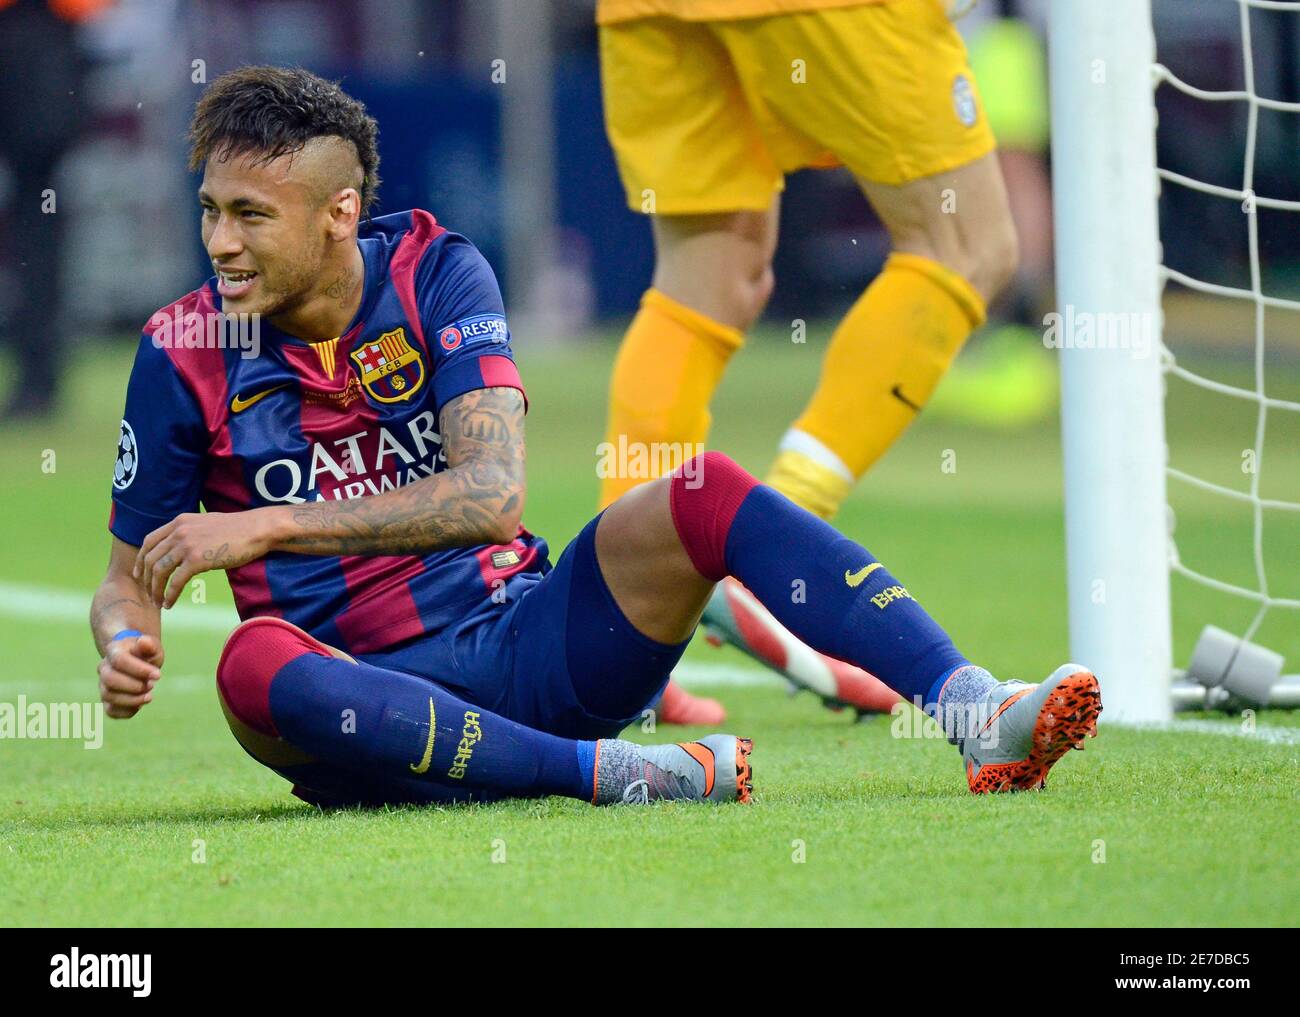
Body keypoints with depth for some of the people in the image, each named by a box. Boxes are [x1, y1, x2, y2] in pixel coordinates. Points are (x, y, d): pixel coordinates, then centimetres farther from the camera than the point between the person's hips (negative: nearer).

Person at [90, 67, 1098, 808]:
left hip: (525, 639, 2)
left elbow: (493, 491, -16)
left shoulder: (434, 271, -2)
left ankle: (978, 715, -31)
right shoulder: (183, 351, -2)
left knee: (704, 495, -20)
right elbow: (131, 572, 6)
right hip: (369, 694, -2)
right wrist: (127, 649, -19)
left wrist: (267, 526, -24)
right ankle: (608, 772, -35)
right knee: (256, 667, -37)